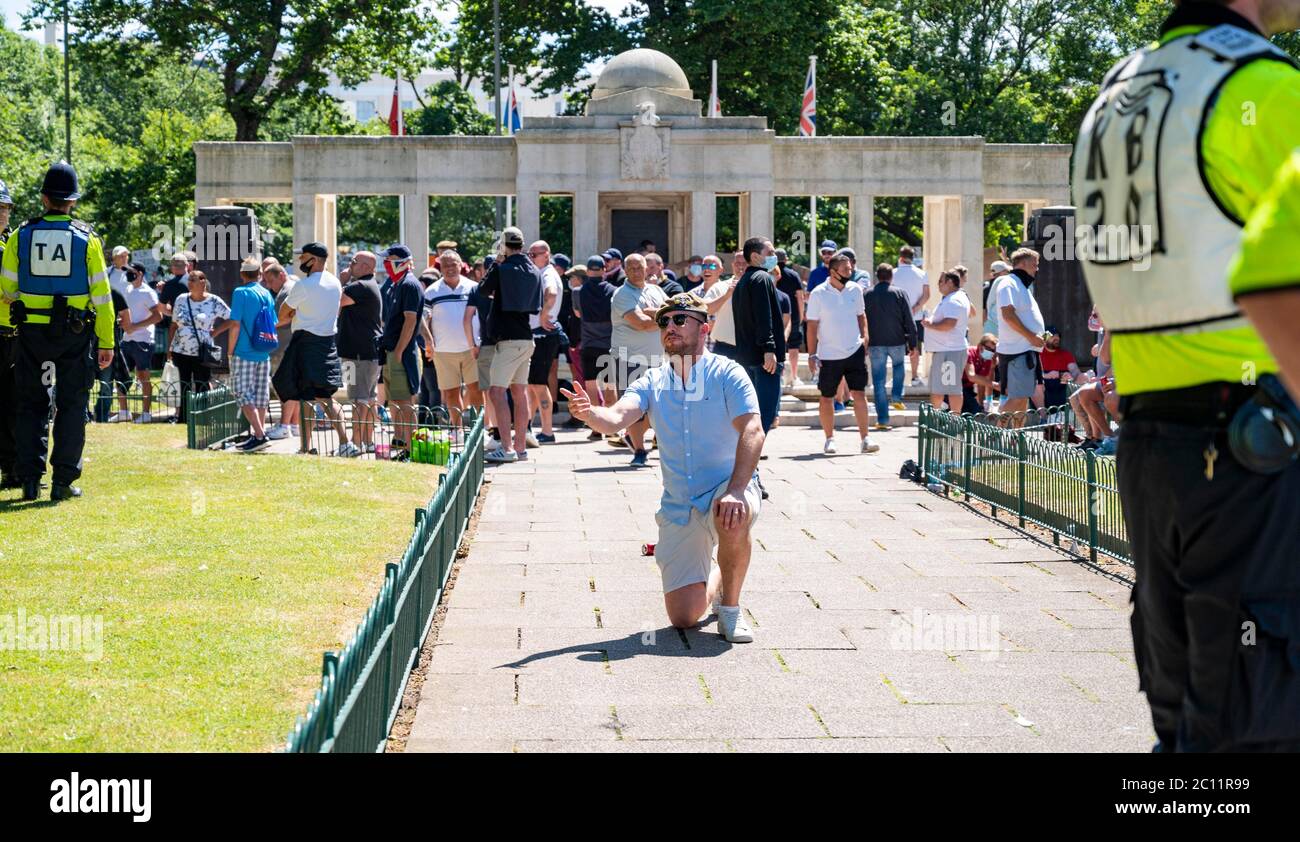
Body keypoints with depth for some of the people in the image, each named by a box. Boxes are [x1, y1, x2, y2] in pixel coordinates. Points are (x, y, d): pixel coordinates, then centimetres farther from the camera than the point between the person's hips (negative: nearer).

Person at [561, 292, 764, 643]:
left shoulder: (726, 374, -7)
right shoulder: (653, 382, 4)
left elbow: (752, 431, -20)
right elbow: (615, 418, -13)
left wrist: (736, 490, -35)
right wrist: (588, 413, -38)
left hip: (727, 489, -3)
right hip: (678, 506, 3)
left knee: (734, 519, -41)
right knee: (684, 617, -5)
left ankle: (730, 607, -12)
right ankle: (715, 578, 33)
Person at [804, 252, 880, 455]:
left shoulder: (855, 289, 3)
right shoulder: (818, 294, -7)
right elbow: (812, 326, -4)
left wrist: (865, 335, 2)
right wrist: (812, 355, -7)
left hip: (855, 351, 2)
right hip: (828, 355, -2)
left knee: (859, 394, -4)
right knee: (826, 398, 6)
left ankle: (865, 439, -1)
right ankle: (829, 439, 19)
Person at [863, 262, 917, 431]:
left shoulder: (866, 295, 0)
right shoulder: (900, 294, -4)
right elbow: (909, 321, -4)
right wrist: (912, 343, 4)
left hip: (875, 343, 0)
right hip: (897, 341, 0)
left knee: (879, 382, 4)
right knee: (898, 366, 31)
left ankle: (882, 419, 1)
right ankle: (896, 397, 14)